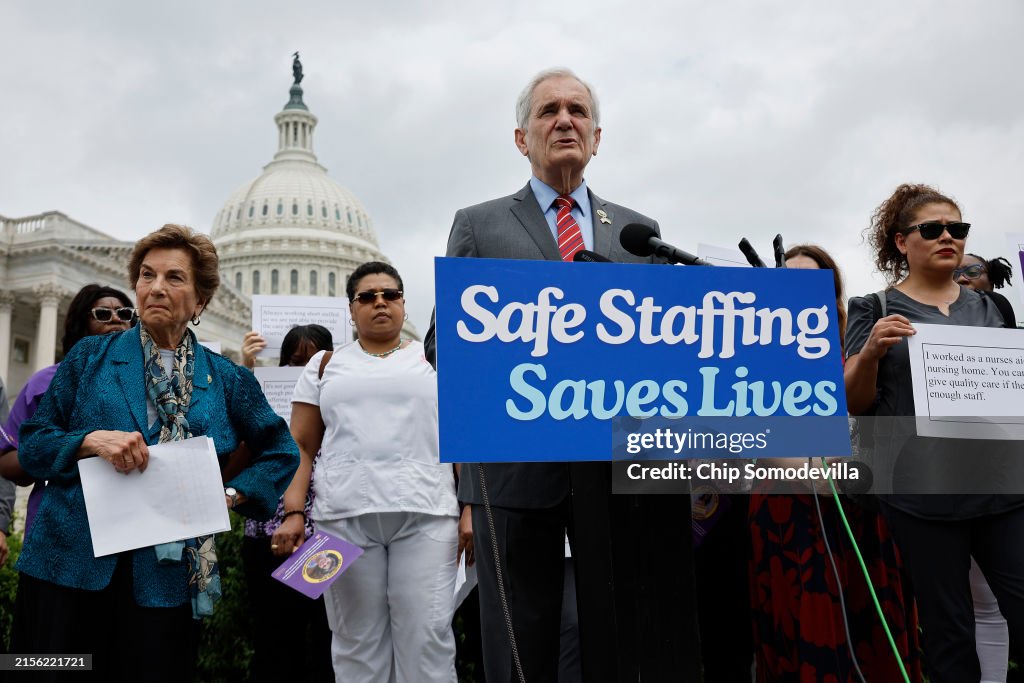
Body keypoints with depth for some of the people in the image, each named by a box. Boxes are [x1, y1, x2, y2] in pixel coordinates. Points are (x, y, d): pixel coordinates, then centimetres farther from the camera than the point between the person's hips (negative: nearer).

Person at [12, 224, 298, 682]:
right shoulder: (90, 357, 7)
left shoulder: (225, 379, 7)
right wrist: (90, 442, -15)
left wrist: (233, 495, 0)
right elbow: (32, 444, 4)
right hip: (70, 566, 0)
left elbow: (281, 452, 15)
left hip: (166, 576, 0)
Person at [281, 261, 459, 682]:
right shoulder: (325, 364, 15)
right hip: (344, 516, 1)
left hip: (425, 514, -1)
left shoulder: (435, 361, 12)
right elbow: (300, 446, 11)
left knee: (427, 637, -5)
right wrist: (293, 512, -1)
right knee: (356, 640, 5)